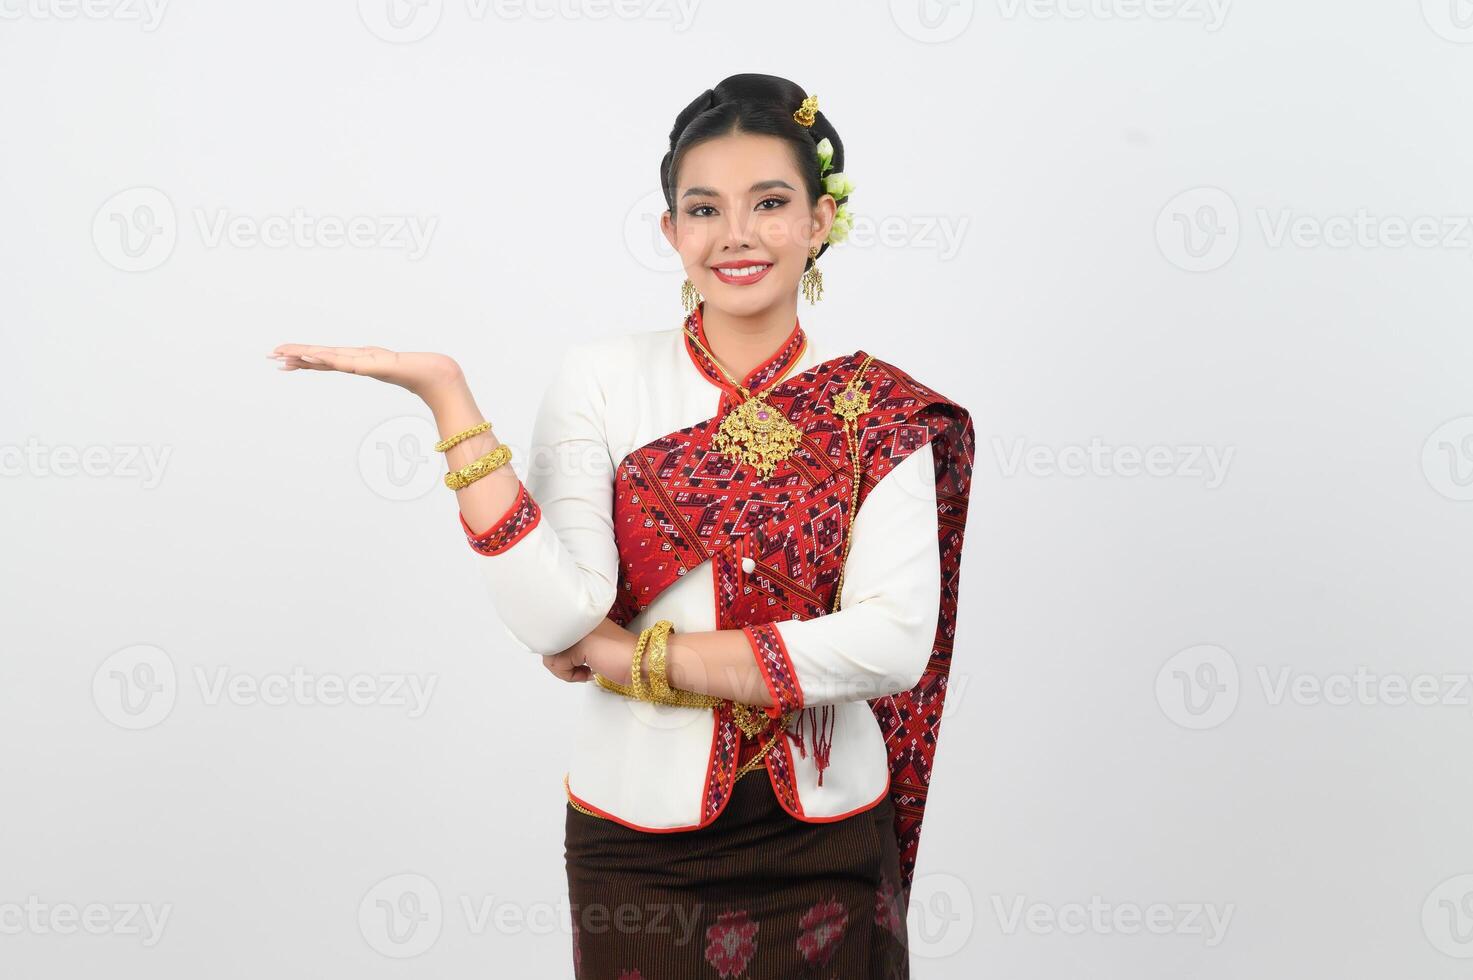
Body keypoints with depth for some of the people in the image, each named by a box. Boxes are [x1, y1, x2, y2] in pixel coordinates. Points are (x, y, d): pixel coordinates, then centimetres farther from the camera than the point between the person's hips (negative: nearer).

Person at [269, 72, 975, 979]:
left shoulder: (880, 409, -4)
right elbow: (557, 622, -15)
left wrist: (645, 659, -16)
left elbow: (894, 641, -15)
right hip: (641, 832, 0)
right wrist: (447, 395, -19)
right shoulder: (603, 379, -4)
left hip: (824, 838, 0)